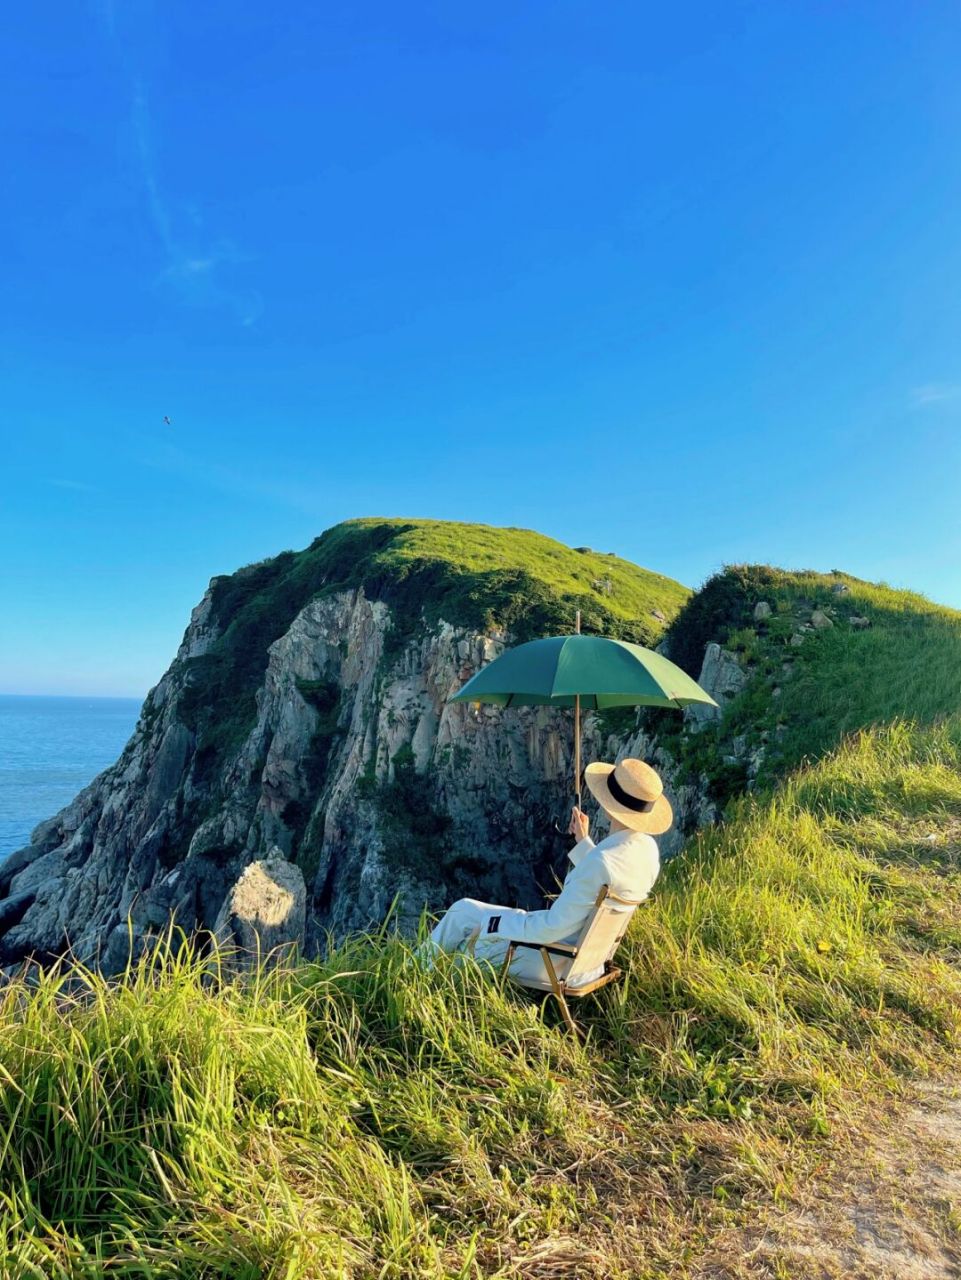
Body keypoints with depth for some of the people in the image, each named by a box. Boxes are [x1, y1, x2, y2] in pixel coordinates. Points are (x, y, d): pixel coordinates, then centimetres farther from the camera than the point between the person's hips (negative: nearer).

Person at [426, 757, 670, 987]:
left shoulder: (600, 862, -34)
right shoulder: (647, 848, -7)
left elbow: (552, 927, -28)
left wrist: (489, 925, -17)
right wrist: (583, 841, 11)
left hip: (553, 959, -8)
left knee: (463, 912, 10)